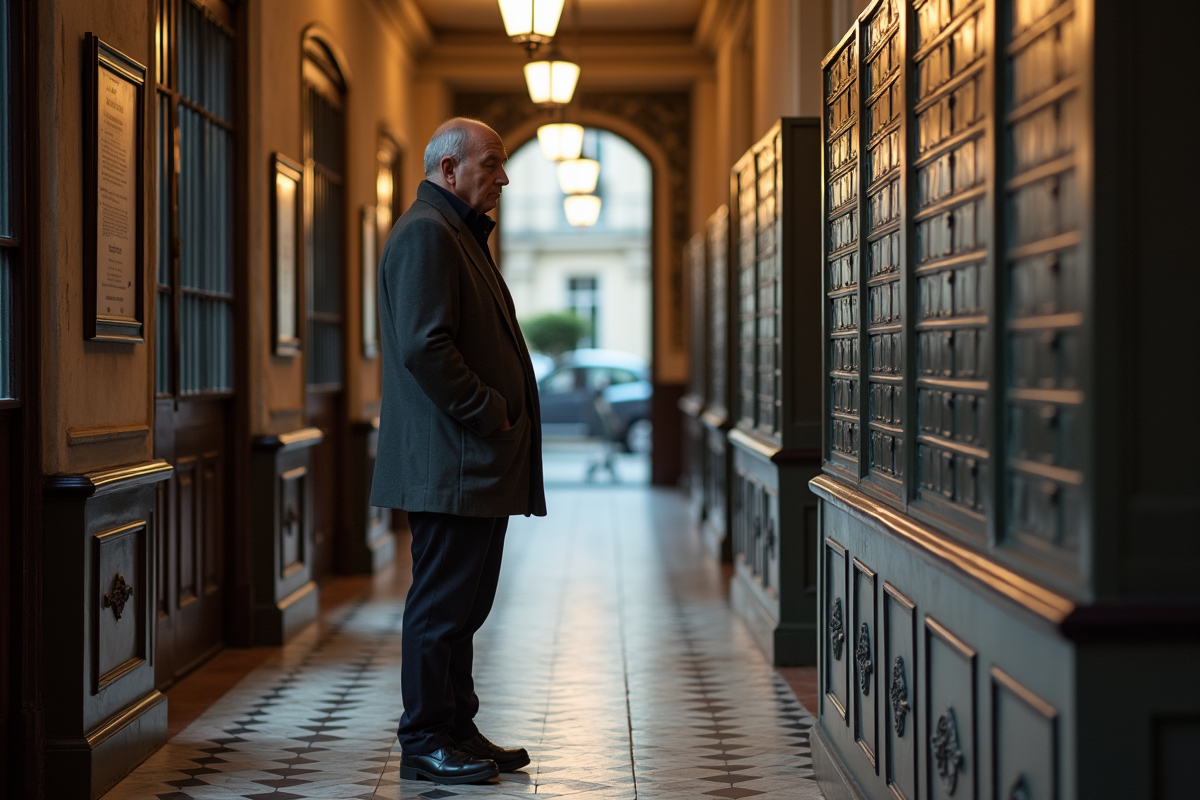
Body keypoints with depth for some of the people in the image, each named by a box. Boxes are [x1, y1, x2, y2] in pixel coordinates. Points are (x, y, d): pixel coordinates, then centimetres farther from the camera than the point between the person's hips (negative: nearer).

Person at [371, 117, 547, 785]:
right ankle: (426, 742, 3)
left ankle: (457, 731, 22)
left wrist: (503, 416, 14)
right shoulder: (425, 233, -11)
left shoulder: (460, 234, 22)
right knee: (443, 602, -4)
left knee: (464, 602, 14)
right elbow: (424, 347, -22)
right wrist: (488, 414, -17)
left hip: (479, 464, 11)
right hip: (451, 462, -11)